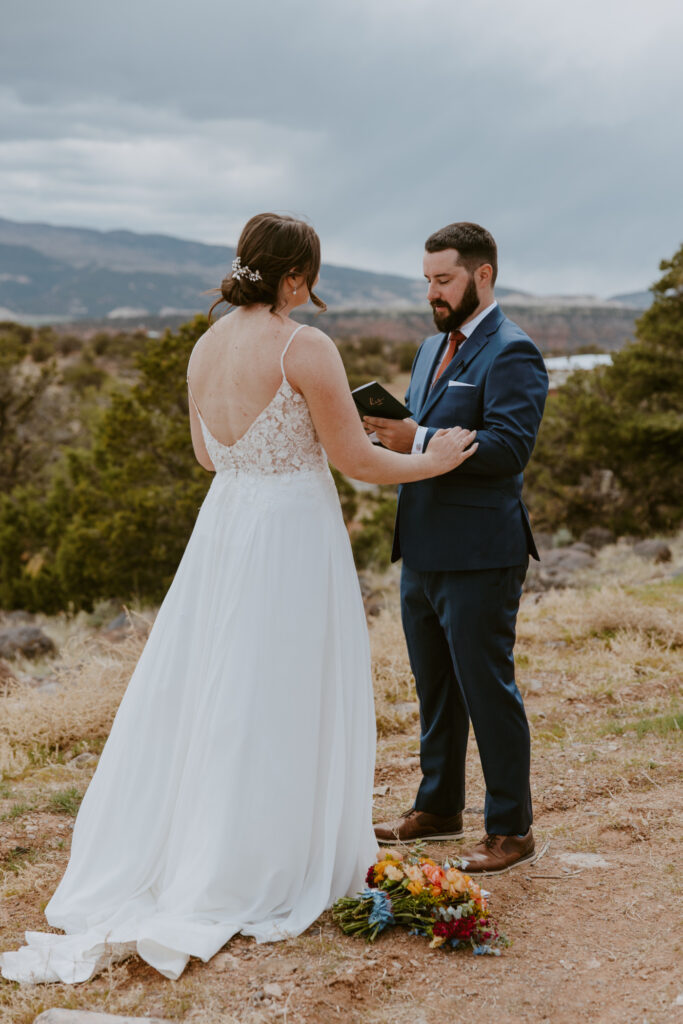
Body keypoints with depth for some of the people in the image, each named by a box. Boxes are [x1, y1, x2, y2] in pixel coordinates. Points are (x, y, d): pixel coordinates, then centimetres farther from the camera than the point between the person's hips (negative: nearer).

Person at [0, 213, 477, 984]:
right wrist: (435, 461, 4)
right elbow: (356, 460, -12)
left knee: (196, 692, 16)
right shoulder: (305, 347, -15)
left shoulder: (205, 347, 6)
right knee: (276, 705, 4)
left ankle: (141, 862, 25)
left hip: (223, 529, 7)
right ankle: (254, 876, 16)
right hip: (292, 541, -7)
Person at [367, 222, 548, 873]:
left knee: (487, 690, 0)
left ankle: (510, 830, 13)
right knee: (434, 688, 19)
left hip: (478, 556, -9)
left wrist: (418, 443, -27)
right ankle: (438, 808, 34)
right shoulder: (432, 347, 17)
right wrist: (387, 427, -1)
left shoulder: (511, 353, -12)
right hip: (422, 551, 9)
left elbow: (509, 446, -23)